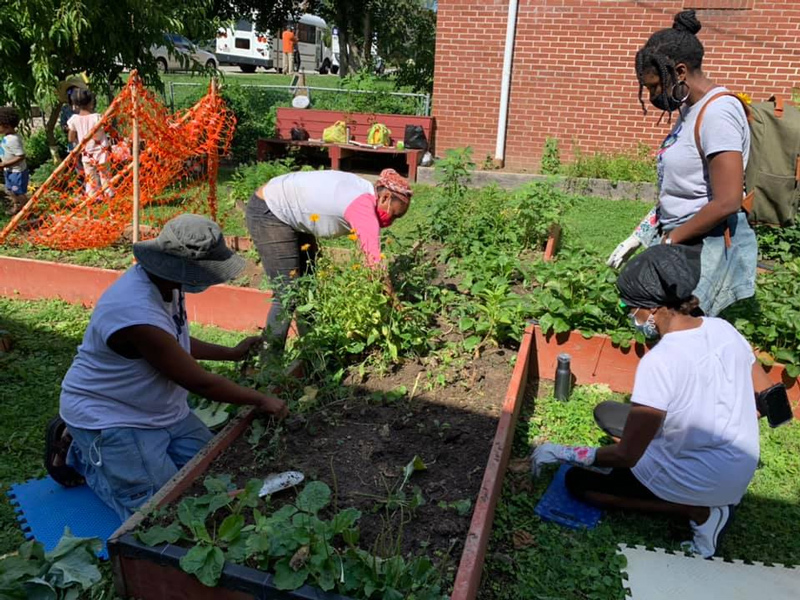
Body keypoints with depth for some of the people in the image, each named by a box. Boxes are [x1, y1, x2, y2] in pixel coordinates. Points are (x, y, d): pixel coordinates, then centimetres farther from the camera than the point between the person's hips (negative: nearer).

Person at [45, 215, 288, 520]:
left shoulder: (165, 280, -6)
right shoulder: (138, 315, -34)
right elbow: (200, 382, -26)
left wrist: (232, 353, 10)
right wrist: (261, 400, -15)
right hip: (108, 417, -9)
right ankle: (78, 452, 8)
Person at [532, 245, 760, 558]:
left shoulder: (660, 361, -29)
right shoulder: (724, 329, -8)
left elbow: (625, 455, -26)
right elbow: (746, 402, 7)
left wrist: (562, 453, -14)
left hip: (698, 481, -8)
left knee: (577, 481, 7)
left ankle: (697, 510, -1)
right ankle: (712, 499, 10)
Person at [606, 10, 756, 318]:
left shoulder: (717, 113, -16)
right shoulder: (689, 111, 12)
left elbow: (727, 202, -22)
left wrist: (669, 240, -12)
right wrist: (639, 236, 12)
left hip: (708, 244, -9)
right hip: (681, 243, 9)